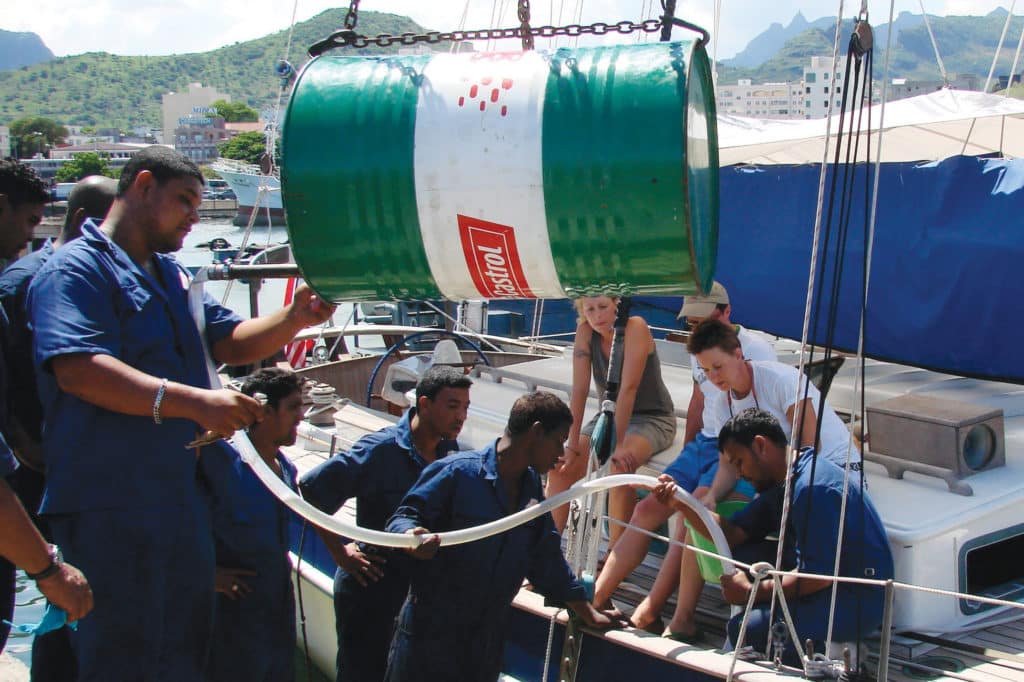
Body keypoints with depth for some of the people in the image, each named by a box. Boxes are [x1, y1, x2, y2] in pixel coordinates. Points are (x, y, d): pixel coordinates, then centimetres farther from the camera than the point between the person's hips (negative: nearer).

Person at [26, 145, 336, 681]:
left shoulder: (172, 275, 19)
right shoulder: (77, 268, -12)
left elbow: (232, 342, 19)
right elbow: (79, 369, -26)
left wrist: (296, 318, -1)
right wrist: (193, 402, -34)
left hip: (179, 493, 9)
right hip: (108, 503, -9)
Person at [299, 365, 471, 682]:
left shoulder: (449, 451, 0)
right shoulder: (381, 450, -20)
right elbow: (309, 489, -20)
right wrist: (341, 553, -17)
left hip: (420, 589, 6)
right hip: (371, 588, -6)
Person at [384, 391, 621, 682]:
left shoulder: (532, 488, 8)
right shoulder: (456, 471, -14)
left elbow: (546, 560, 16)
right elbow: (404, 517, -11)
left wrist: (589, 614, 18)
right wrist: (414, 536, -35)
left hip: (487, 640, 6)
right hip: (431, 631, -6)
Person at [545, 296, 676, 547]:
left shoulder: (635, 328, -21)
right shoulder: (585, 332, -8)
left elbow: (628, 388, -27)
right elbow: (579, 391, -11)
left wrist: (617, 443, -32)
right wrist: (572, 446, -16)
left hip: (652, 418, -5)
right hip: (609, 416, 6)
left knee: (620, 466, -34)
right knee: (560, 467, -12)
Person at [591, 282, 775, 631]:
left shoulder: (756, 349, -11)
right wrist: (685, 457, 19)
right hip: (704, 444, 8)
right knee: (647, 509, -5)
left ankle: (647, 614, -27)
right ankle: (595, 597, -5)